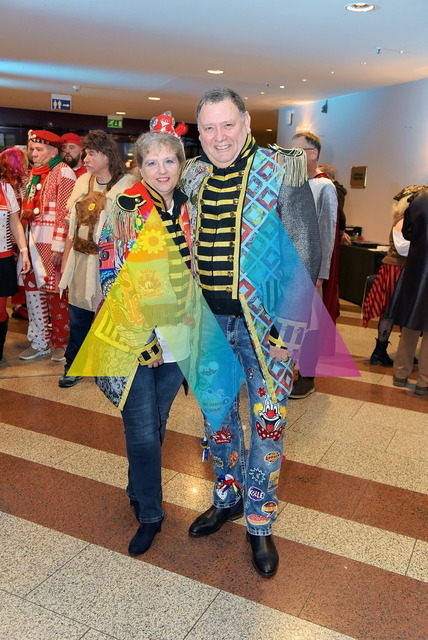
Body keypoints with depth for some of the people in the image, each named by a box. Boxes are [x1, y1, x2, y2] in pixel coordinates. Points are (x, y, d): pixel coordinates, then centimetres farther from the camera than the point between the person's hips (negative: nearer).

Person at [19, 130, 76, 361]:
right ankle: (39, 342, 22)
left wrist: (58, 247, -18)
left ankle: (60, 343, 15)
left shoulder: (63, 172, -6)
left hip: (51, 244, -7)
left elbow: (65, 212, -13)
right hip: (33, 242, 8)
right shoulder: (34, 173, 17)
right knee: (33, 289, 10)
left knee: (55, 293, 0)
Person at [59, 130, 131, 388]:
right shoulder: (83, 182, 11)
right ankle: (73, 365, 27)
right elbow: (73, 224, 14)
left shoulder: (126, 186, -10)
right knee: (78, 317, 13)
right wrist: (66, 258, 13)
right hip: (80, 260, 6)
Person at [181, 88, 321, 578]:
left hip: (263, 317, -4)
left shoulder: (280, 170, -8)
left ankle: (260, 522, 22)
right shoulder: (192, 176, 6)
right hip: (210, 318, 5)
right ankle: (227, 497, 38)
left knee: (266, 419, 3)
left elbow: (307, 243, -10)